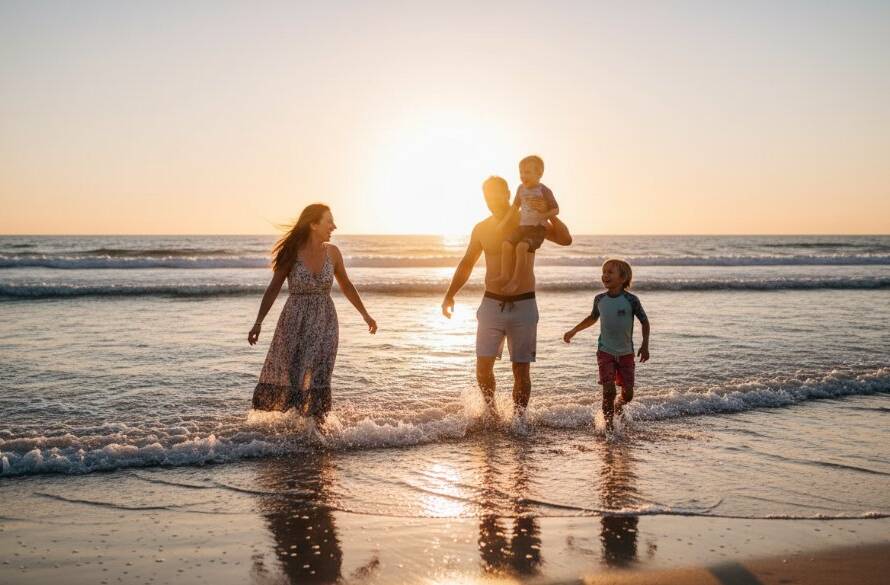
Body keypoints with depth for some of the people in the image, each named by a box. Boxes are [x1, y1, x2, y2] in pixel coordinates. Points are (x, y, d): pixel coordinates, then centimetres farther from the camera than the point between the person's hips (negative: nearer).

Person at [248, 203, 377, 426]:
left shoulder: (332, 252, 0)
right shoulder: (293, 253, -9)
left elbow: (346, 285, 14)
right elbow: (273, 288, -3)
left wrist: (365, 315, 17)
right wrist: (258, 322, -9)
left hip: (324, 323, 1)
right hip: (294, 323, -1)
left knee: (316, 377, -7)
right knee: (284, 375, 4)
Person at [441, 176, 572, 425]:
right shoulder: (481, 229, 6)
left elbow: (565, 239, -10)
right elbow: (466, 264, 16)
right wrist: (449, 294, 7)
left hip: (523, 306, -1)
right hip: (491, 304, 2)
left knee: (521, 370, 1)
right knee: (483, 366, -4)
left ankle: (518, 419, 14)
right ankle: (490, 409, 20)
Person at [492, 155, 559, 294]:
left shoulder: (544, 191, -7)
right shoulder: (521, 189, 11)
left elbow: (556, 209, -3)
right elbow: (514, 206, 21)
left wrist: (544, 215, -21)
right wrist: (504, 223, 21)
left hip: (538, 228, -6)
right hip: (523, 226, 6)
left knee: (521, 247, -29)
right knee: (506, 244, -16)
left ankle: (516, 280, -24)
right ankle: (505, 275, -9)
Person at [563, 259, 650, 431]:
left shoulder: (631, 300, -10)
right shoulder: (599, 299, 0)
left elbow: (644, 322, 0)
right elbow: (593, 318, 20)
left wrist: (645, 345, -7)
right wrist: (574, 331, 22)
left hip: (626, 353, -1)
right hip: (605, 352, 1)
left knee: (628, 393, 3)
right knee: (609, 390, -12)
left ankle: (617, 409, 35)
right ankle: (609, 425, 1)